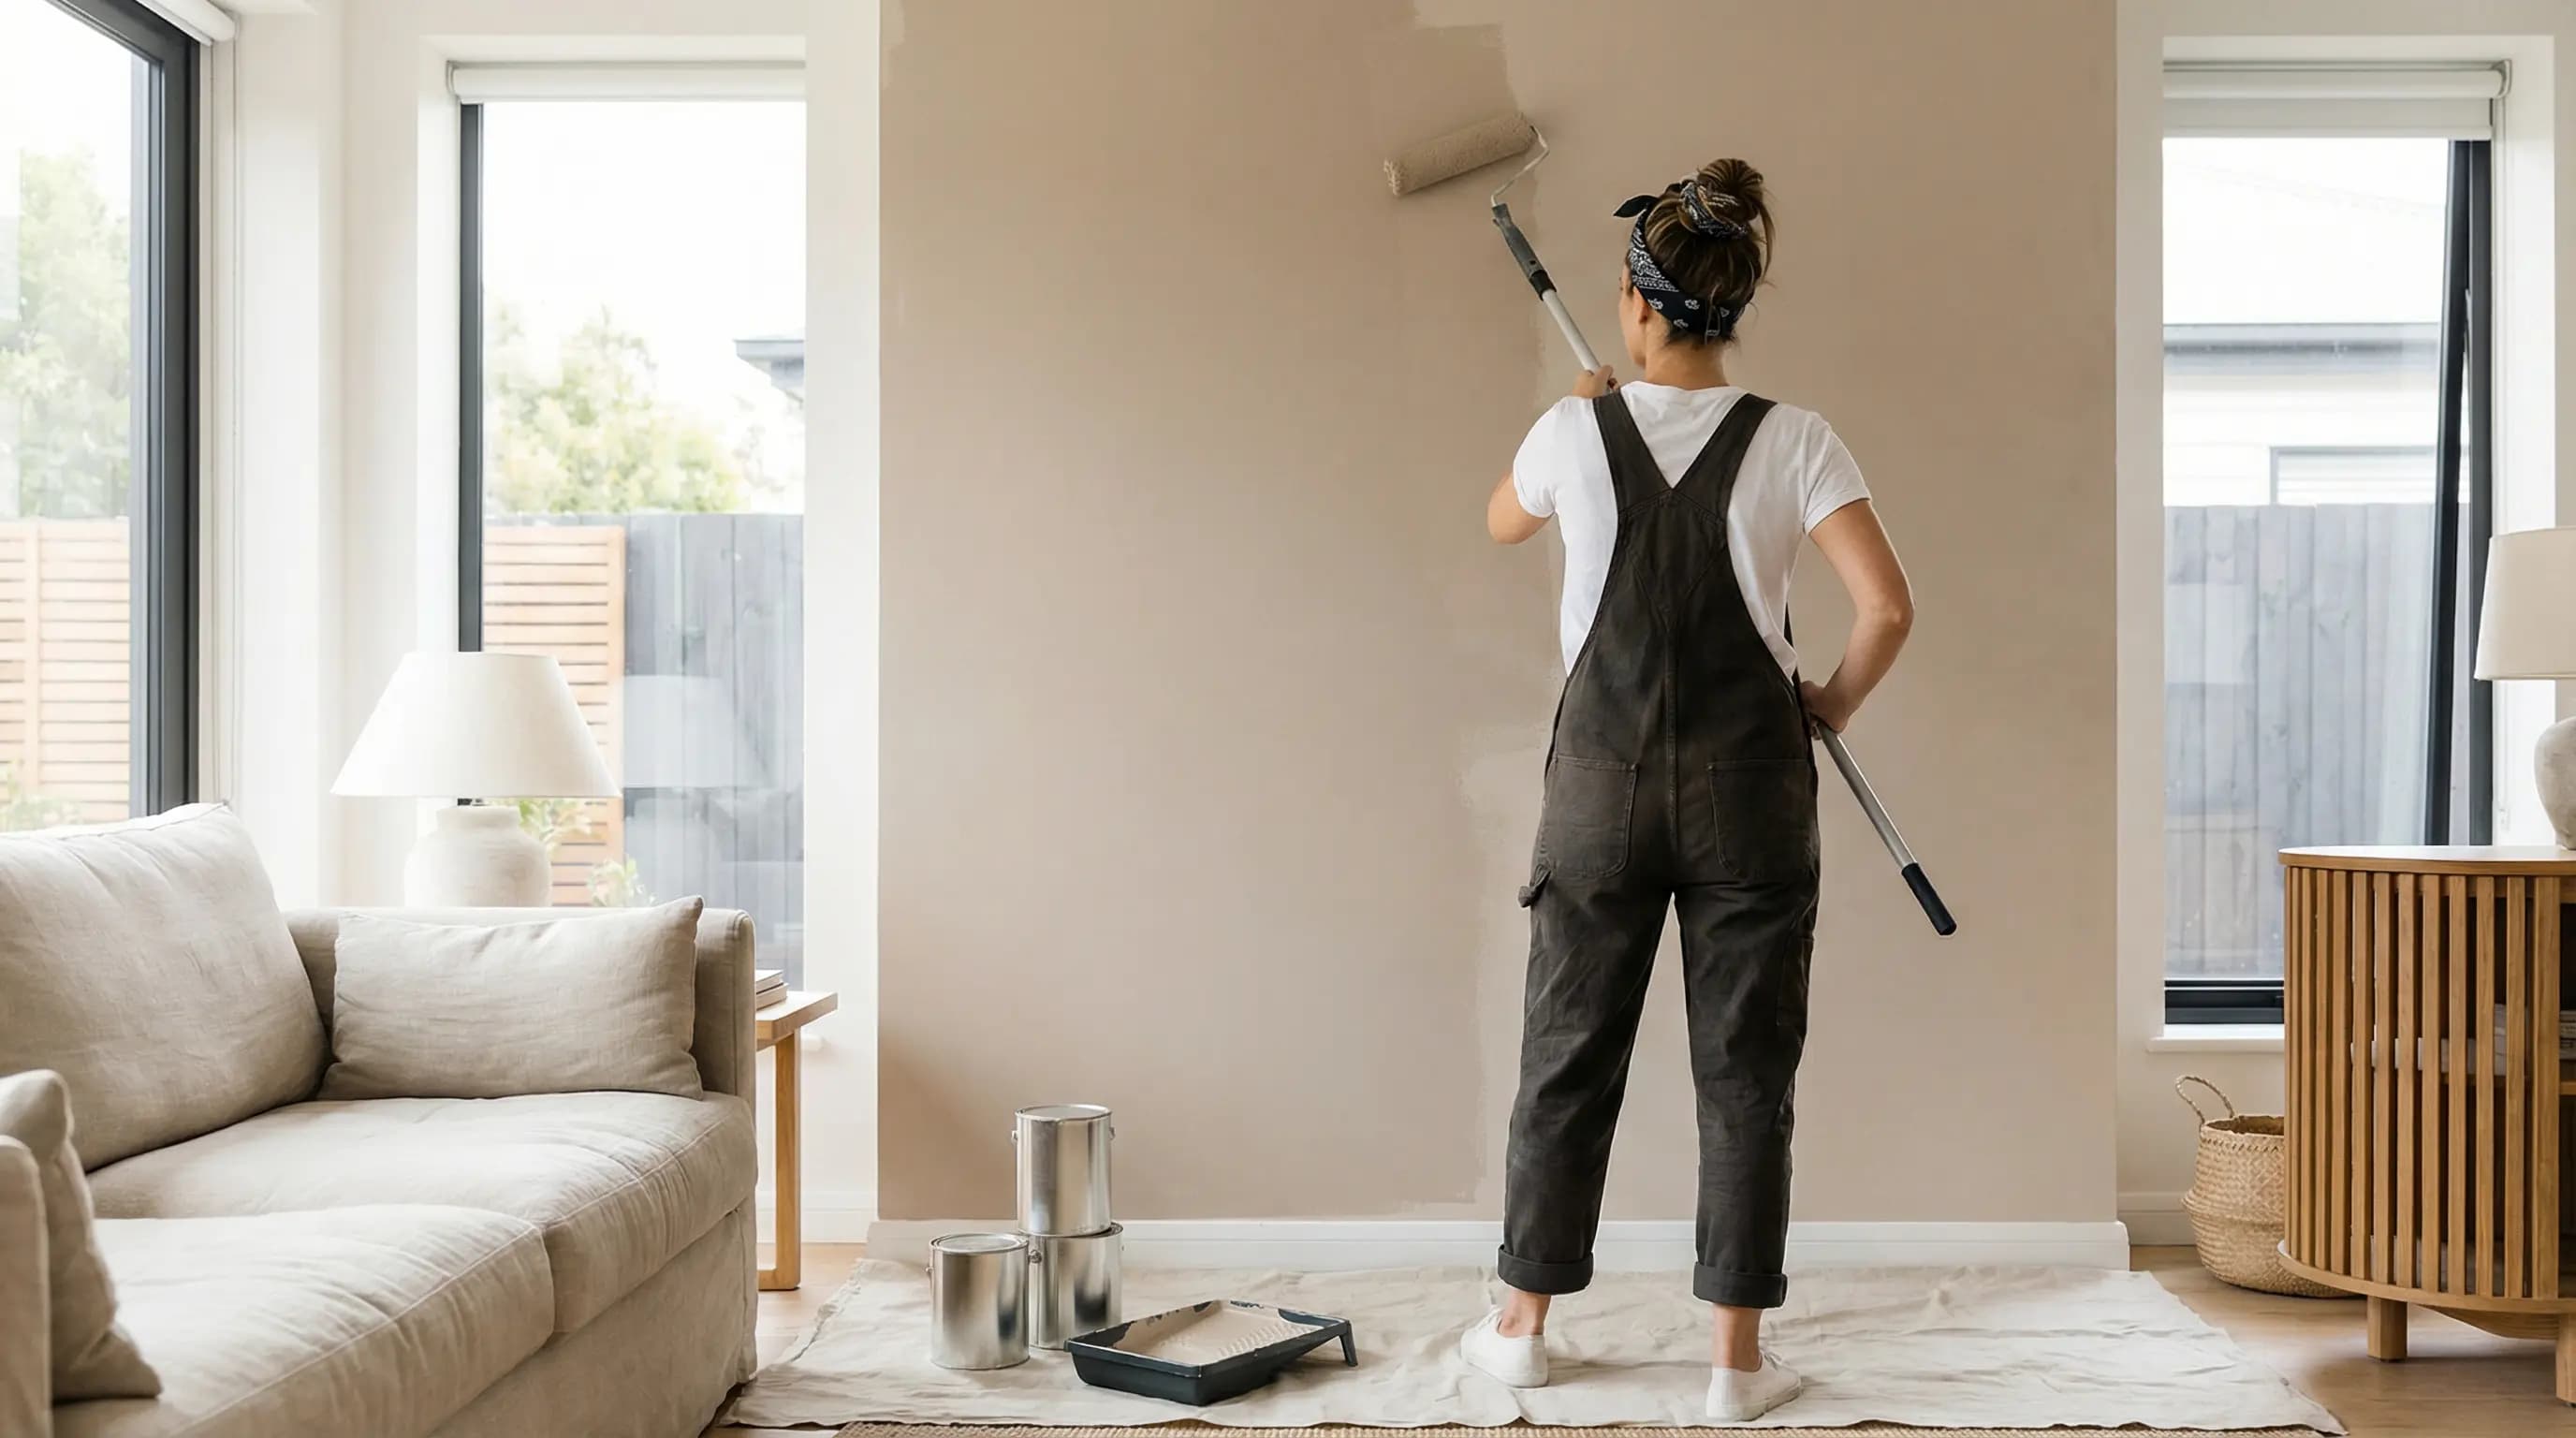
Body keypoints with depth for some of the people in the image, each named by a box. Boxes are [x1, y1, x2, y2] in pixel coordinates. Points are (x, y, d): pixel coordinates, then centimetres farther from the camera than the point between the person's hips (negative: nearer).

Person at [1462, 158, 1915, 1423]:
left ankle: (1521, 1327, 26)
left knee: (1569, 1054, 13)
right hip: (1748, 788, -1)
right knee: (1744, 1070, 8)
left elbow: (1501, 523, 18)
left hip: (1602, 783, 1)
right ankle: (1737, 1362, 15)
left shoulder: (1574, 431, -4)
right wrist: (1833, 705, 5)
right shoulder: (1792, 442, -7)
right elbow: (1888, 609, -14)